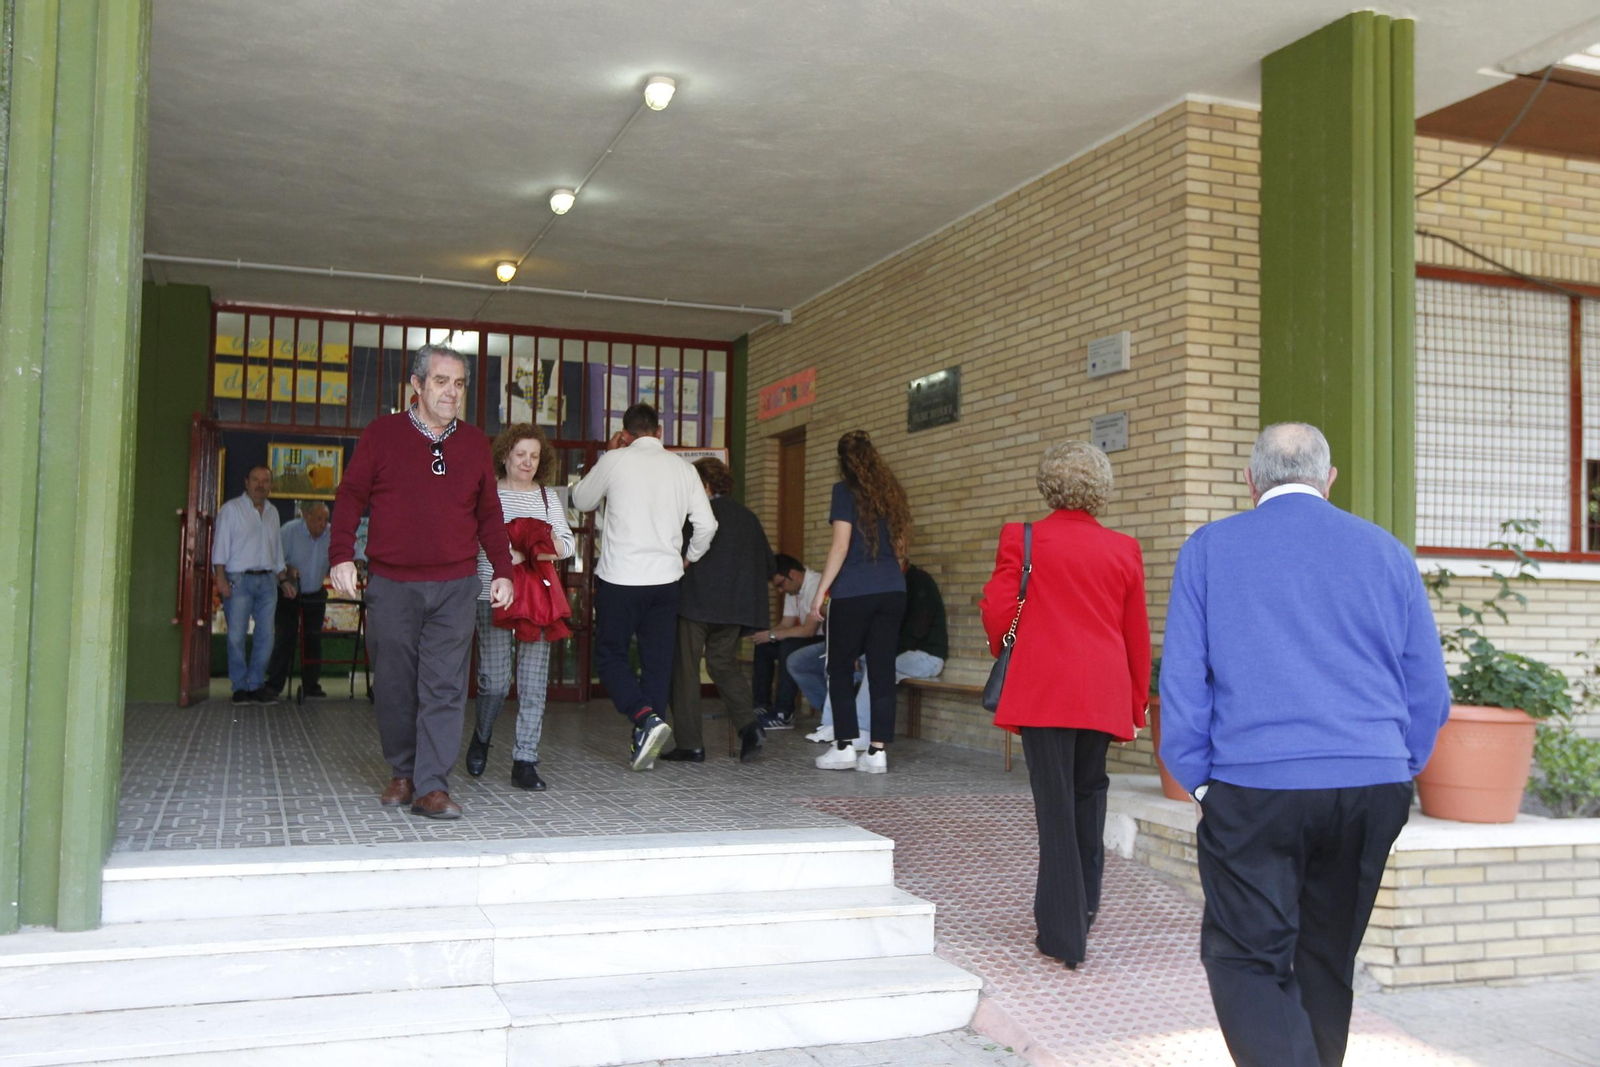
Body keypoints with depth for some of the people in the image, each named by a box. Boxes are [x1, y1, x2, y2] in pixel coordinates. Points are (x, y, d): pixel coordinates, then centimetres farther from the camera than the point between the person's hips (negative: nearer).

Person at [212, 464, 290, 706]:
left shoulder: (272, 512, 19)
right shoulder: (231, 509, 2)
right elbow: (220, 544, -3)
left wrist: (282, 578, 19)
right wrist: (221, 578, -12)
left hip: (267, 579, 5)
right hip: (239, 579, -5)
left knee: (266, 636, 1)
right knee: (236, 636, -4)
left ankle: (256, 685, 7)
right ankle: (240, 687, 2)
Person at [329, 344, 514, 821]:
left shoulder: (474, 443, 12)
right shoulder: (381, 434, 5)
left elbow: (489, 513, 17)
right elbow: (351, 497, 4)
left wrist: (503, 570, 10)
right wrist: (342, 556, -7)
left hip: (455, 587, 1)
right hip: (391, 585, -1)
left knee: (445, 688, -5)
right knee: (394, 687, 6)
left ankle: (433, 786, -3)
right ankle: (403, 773, 23)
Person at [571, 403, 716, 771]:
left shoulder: (615, 461, -3)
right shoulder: (683, 468, 5)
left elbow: (582, 500, 13)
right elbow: (706, 525, 3)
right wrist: (688, 558, 21)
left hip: (619, 578, -3)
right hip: (665, 578, 3)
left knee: (610, 655, 9)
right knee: (657, 661, 9)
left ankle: (646, 718, -12)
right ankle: (645, 747, 11)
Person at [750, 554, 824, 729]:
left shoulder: (816, 584, -22)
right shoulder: (793, 590, 9)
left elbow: (808, 630, -27)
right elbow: (786, 625, 9)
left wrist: (771, 635, -21)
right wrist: (763, 635, -9)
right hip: (813, 640, 10)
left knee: (789, 647, -31)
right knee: (763, 647, 1)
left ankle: (784, 713, -25)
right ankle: (763, 705, 5)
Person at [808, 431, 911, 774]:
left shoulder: (845, 491, -3)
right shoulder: (891, 492, 14)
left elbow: (840, 546, -11)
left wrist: (821, 592, -8)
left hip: (853, 592, -5)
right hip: (892, 591, 5)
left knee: (841, 668, 5)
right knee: (882, 670, 4)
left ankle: (845, 746, 3)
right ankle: (878, 750, 3)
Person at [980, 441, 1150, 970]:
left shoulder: (1021, 539, -2)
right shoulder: (1124, 549, 7)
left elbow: (998, 614, -3)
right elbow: (1137, 635, 10)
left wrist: (1009, 656, 19)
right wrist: (1136, 704, 20)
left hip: (1042, 690, -3)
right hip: (1103, 695, 3)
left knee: (1055, 807, 0)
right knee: (1088, 793, 20)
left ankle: (1064, 934, 3)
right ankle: (1082, 908, 28)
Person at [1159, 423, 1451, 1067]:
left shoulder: (1208, 549, 3)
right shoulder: (1386, 551, 8)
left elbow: (1181, 679, -1)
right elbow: (1429, 689, 9)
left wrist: (1199, 781, 6)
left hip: (1254, 789, -3)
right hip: (1373, 786, 3)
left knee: (1247, 959, 1)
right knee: (1327, 962, 17)